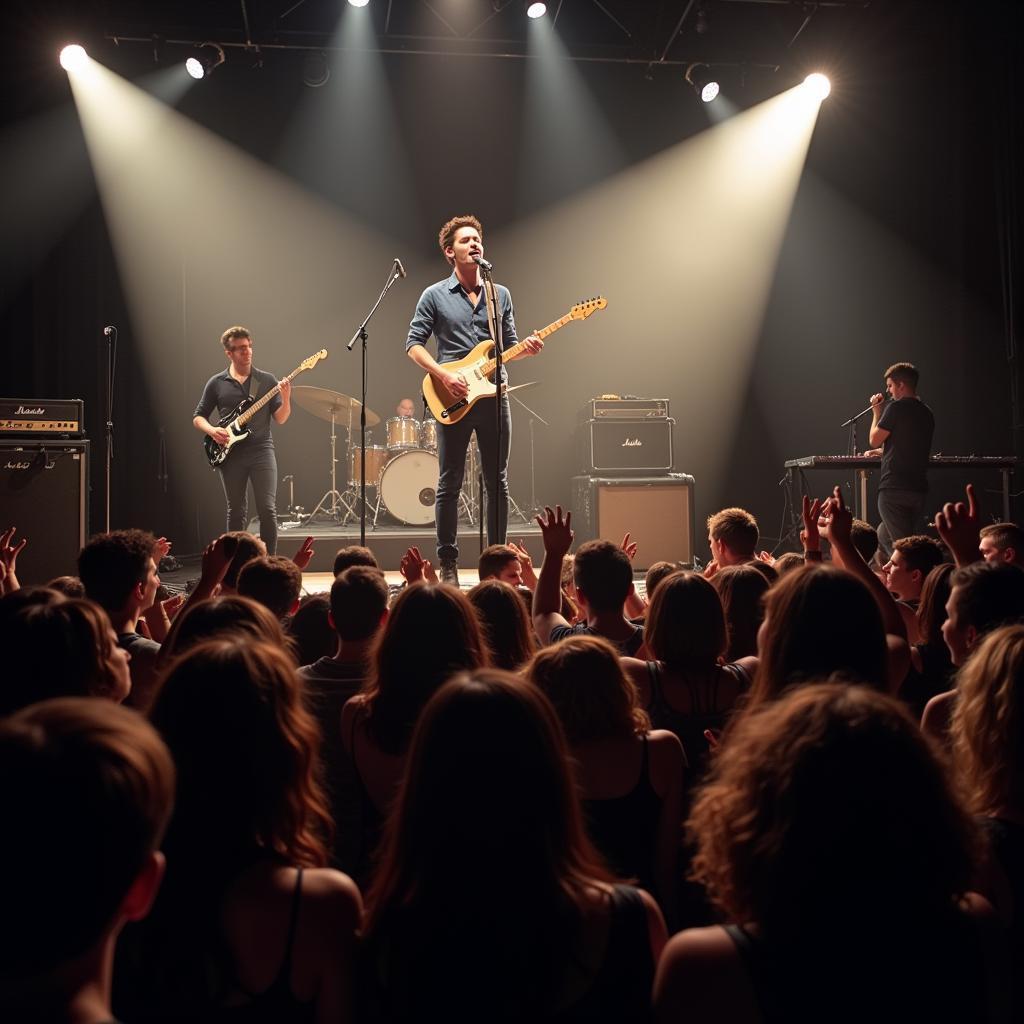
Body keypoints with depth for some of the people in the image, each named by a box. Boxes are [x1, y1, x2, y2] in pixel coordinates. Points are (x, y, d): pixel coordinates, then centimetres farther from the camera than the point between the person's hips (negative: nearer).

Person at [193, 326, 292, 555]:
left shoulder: (267, 380, 7)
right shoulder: (216, 383, 8)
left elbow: (280, 419, 3)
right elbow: (198, 417, 12)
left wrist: (286, 400, -16)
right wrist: (211, 430, -9)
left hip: (261, 450, -1)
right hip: (230, 453, 1)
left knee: (268, 510, -9)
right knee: (236, 512, 8)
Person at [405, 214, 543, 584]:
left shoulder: (500, 294, 12)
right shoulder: (434, 296, 3)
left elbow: (508, 346, 16)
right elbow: (413, 344, 0)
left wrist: (526, 348, -7)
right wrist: (443, 375, -14)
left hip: (493, 396, 3)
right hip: (453, 399, -3)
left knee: (498, 483, 5)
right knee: (449, 484, 1)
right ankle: (448, 563, 9)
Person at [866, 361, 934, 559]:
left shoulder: (896, 408, -10)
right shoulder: (927, 413, 14)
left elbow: (874, 440, -5)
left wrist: (877, 412, 7)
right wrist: (882, 450, 35)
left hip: (894, 488, -8)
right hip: (918, 488, 8)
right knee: (883, 536, 20)